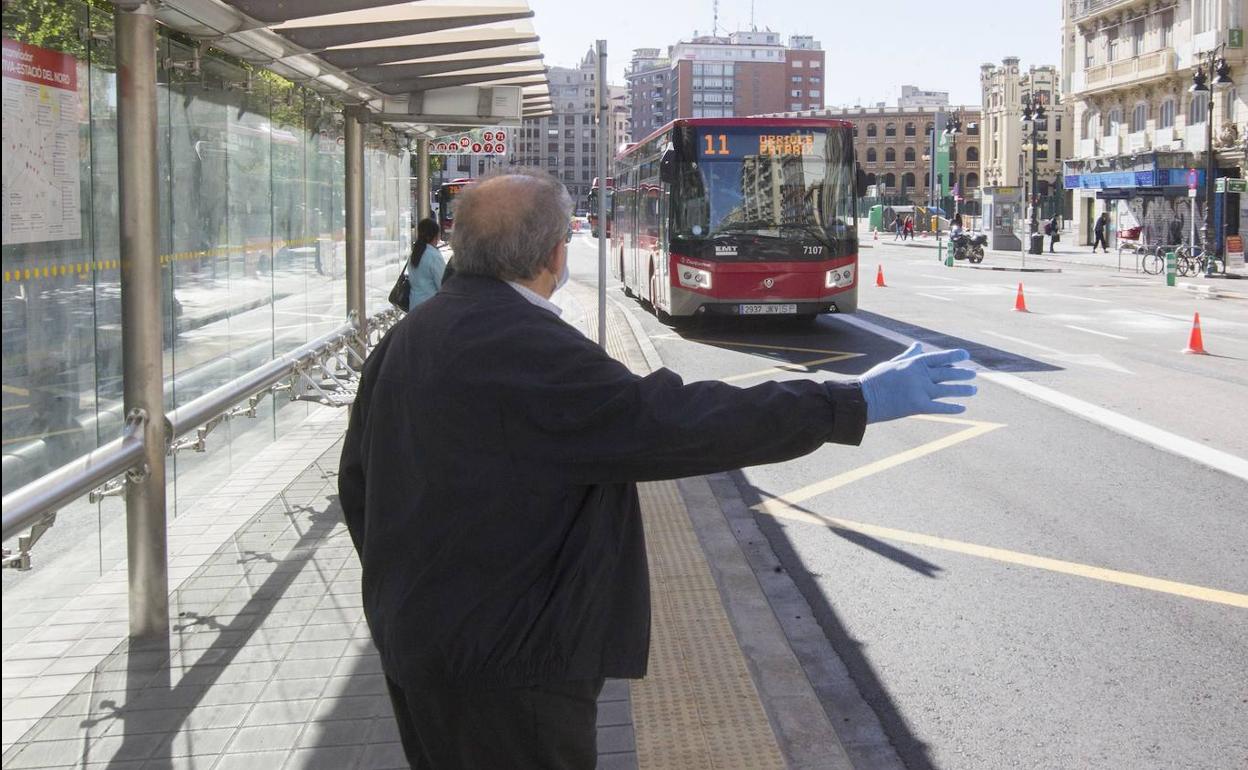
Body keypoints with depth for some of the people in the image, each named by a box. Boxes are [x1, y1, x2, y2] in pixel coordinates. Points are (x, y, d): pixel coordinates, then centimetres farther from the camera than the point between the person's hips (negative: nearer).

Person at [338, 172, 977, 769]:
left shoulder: (405, 338, 4)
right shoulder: (530, 350, -25)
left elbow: (358, 478, 13)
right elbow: (674, 421, -28)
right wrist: (858, 402, -22)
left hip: (410, 636, 9)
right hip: (505, 658, -9)